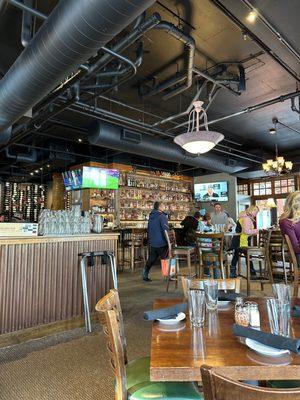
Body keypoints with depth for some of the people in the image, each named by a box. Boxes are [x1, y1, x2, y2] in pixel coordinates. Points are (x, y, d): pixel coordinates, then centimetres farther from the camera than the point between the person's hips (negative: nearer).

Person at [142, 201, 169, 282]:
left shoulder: (151, 216, 11)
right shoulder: (162, 216, -14)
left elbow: (148, 230, 19)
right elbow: (165, 230, -19)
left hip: (153, 243, 7)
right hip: (161, 243, -7)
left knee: (151, 259, 14)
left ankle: (145, 275, 17)